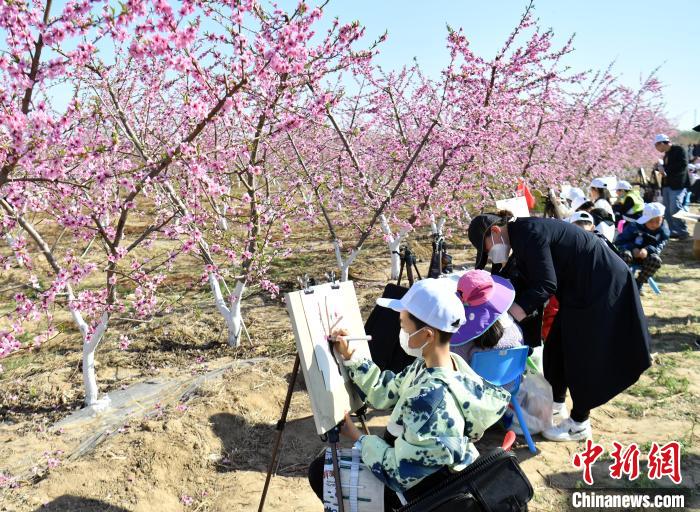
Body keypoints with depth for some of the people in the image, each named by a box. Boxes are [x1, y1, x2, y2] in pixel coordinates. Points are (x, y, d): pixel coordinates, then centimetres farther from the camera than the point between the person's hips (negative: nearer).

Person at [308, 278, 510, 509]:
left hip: (421, 491, -8)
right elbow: (386, 393, 2)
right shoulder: (451, 362, -9)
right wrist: (350, 357, -5)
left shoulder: (429, 402, -37)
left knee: (320, 470, 4)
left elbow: (400, 474, -28)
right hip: (424, 471, 8)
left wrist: (356, 438, -15)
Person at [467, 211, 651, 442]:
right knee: (556, 347, 15)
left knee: (581, 353, -1)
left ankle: (579, 424, 13)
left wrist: (506, 316, -29)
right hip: (581, 287, 10)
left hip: (602, 284, -10)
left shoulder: (528, 233, -24)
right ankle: (556, 404, 32)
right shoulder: (522, 235, 6)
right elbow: (527, 284, 7)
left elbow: (545, 285, -27)